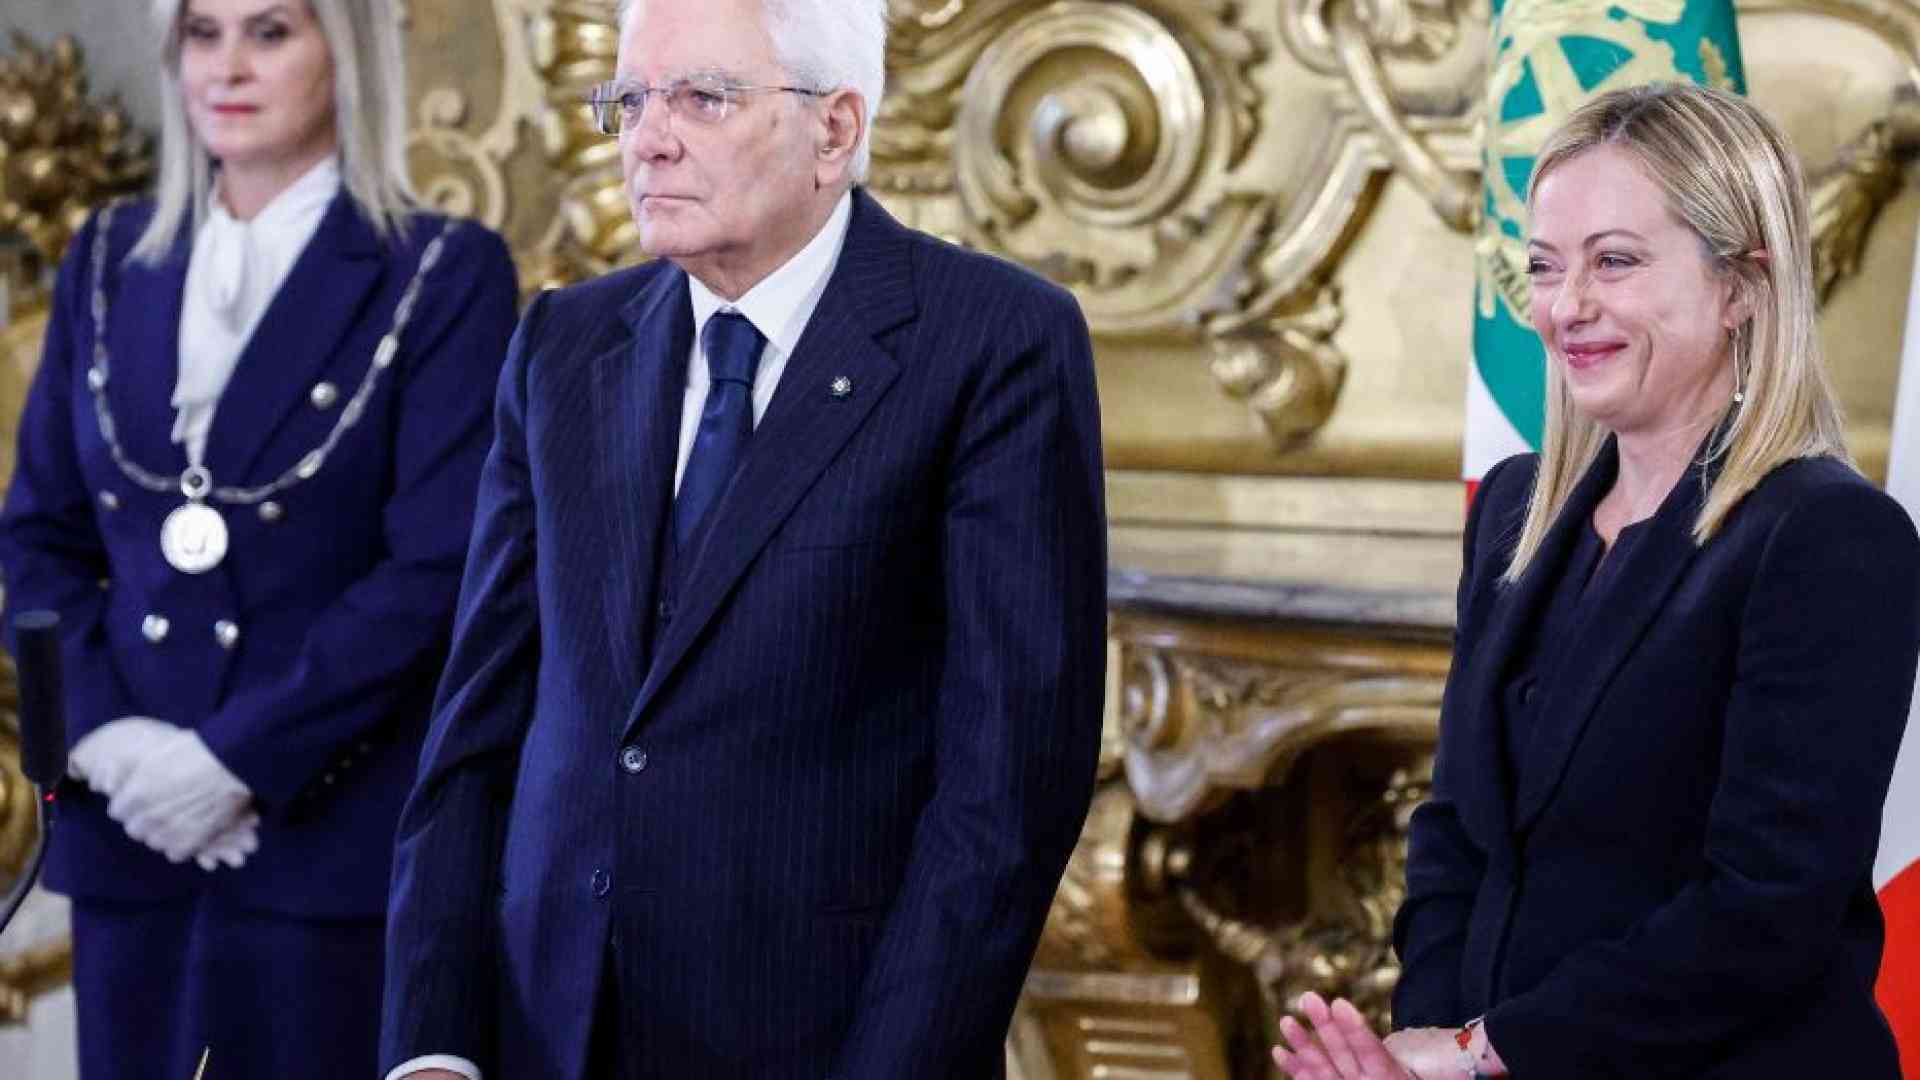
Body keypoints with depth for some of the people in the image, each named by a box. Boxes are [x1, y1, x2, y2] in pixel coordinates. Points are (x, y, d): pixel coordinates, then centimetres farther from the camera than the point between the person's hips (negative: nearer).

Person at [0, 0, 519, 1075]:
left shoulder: (445, 275, -4)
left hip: (336, 822, -4)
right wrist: (104, 732, -6)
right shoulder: (112, 260, 10)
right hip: (132, 826, 4)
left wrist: (243, 756, -15)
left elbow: (438, 567, -11)